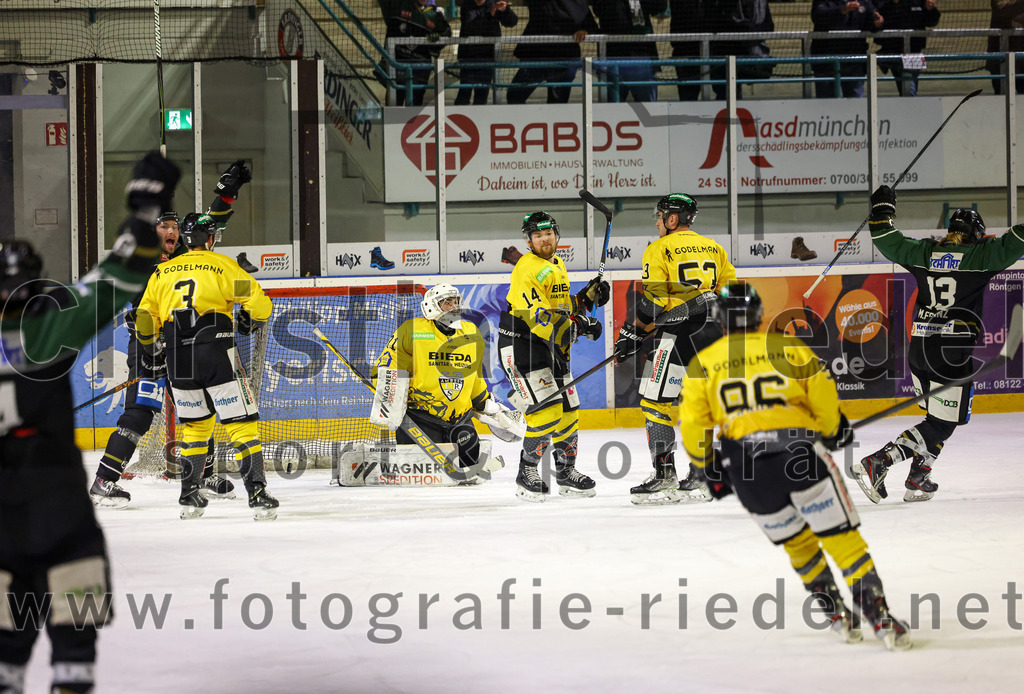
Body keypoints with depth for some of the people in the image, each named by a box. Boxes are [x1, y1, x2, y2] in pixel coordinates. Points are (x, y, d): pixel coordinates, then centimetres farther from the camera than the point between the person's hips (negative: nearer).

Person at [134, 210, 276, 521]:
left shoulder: (162, 273, 16)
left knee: (195, 425, 21)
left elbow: (144, 321, 17)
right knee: (242, 423, -2)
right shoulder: (222, 265, 4)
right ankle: (257, 493, -12)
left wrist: (152, 352, 32)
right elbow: (259, 303, -3)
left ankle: (189, 497, 19)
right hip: (216, 355, -4)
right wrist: (250, 321, 18)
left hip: (178, 361, 4)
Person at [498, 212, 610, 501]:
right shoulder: (526, 269, -17)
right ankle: (526, 475, -5)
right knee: (547, 410, -17)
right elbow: (539, 316, -26)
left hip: (552, 347, 9)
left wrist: (588, 297, 8)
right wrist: (577, 326, -32)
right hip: (521, 345, -9)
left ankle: (566, 472, 26)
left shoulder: (558, 265, 14)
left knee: (568, 410, 12)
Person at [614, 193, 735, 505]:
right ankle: (699, 478, 13)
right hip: (712, 334, 7)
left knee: (655, 402, 1)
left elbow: (651, 302, -9)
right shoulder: (713, 248, 17)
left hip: (676, 332, -7)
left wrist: (633, 334, 2)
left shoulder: (659, 249, -2)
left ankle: (664, 476, -5)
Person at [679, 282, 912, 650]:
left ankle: (835, 612, 23)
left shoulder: (702, 364, 10)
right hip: (799, 452, -2)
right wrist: (834, 429, 28)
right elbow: (823, 396, 8)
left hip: (744, 464, 2)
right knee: (841, 537, 2)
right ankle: (878, 616, -7)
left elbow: (692, 425, 7)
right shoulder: (788, 347, 7)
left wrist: (709, 468, 21)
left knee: (796, 543, 23)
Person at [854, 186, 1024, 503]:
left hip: (918, 346, 7)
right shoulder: (977, 255, -4)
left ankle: (918, 479, 20)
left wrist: (882, 208, 30)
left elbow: (887, 240, 16)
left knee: (939, 416, 23)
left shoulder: (923, 252, 8)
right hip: (952, 350, -7)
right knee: (941, 424, -3)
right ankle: (877, 463, -17)